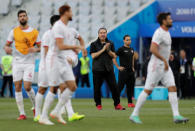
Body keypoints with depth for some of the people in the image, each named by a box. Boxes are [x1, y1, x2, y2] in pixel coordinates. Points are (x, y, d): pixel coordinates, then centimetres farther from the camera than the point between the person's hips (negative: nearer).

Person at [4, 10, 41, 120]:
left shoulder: (34, 32, 3)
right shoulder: (14, 32, 5)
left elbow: (40, 47, 8)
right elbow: (7, 45, 10)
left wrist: (35, 49, -15)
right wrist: (7, 48, -14)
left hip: (29, 63, -2)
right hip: (17, 62, 2)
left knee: (27, 87, -9)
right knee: (18, 87, -3)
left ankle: (35, 107, 17)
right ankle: (22, 113, 2)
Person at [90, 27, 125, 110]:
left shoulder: (110, 44, 12)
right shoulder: (94, 44, 4)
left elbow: (114, 56, 6)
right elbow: (93, 56, -7)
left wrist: (108, 50, -11)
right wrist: (102, 50, -12)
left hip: (109, 69, 2)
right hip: (97, 70, -2)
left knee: (114, 87, -6)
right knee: (97, 88, 1)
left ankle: (117, 104, -1)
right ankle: (98, 104, 15)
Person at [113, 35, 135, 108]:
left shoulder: (131, 50, 13)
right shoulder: (121, 49, -7)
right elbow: (113, 58, -10)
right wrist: (118, 67, -12)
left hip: (131, 71, 7)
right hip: (123, 71, -7)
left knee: (130, 87, 8)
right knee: (120, 87, -7)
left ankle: (130, 102, 14)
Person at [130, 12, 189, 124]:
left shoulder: (167, 33, 14)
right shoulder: (159, 33, -17)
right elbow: (153, 49, -28)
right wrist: (164, 60, -25)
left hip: (165, 66, 9)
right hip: (156, 65, -9)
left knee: (172, 88, -2)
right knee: (148, 91, -4)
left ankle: (176, 116, -7)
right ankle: (134, 114, 3)